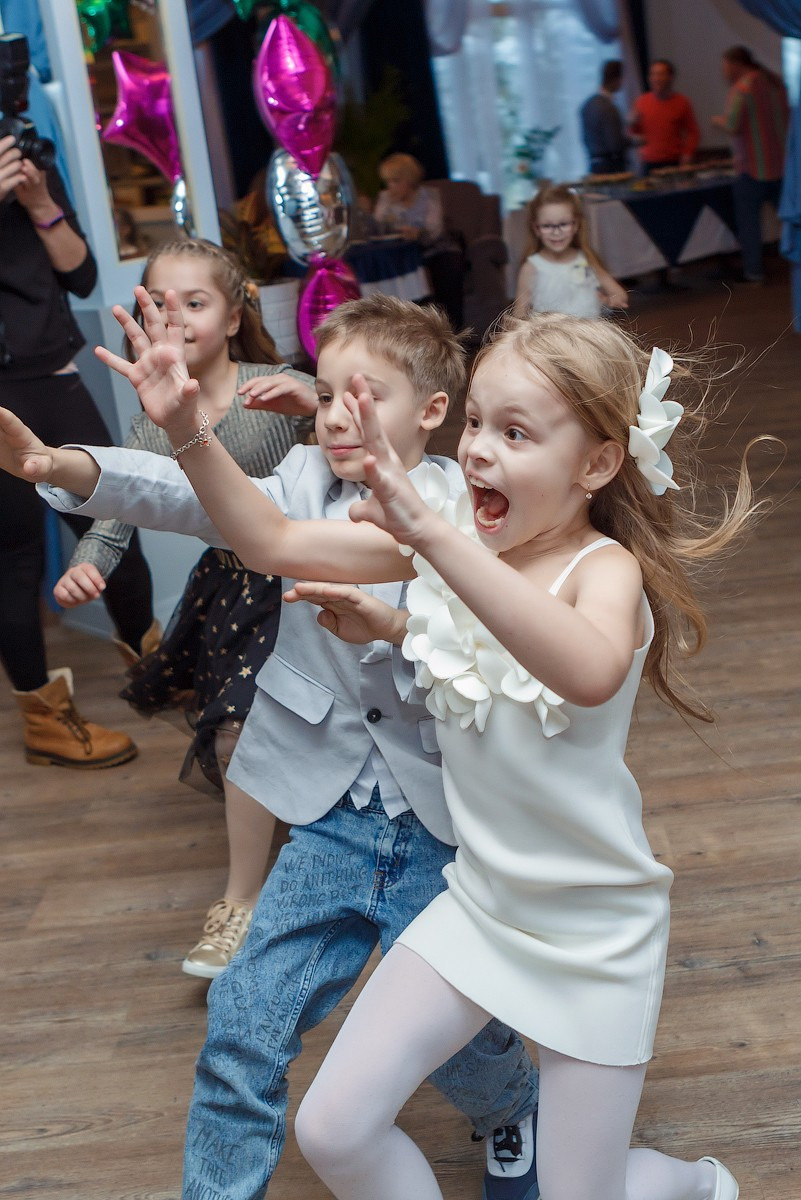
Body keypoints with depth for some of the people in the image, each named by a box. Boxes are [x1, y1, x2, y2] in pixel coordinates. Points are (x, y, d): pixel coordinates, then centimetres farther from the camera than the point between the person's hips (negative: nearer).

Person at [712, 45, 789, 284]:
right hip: (782, 164, 7)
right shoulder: (776, 81, 11)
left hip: (754, 168, -7)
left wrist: (717, 121, 1)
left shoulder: (741, 89, -13)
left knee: (748, 218, 3)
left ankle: (753, 270, 4)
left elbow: (732, 127, -20)